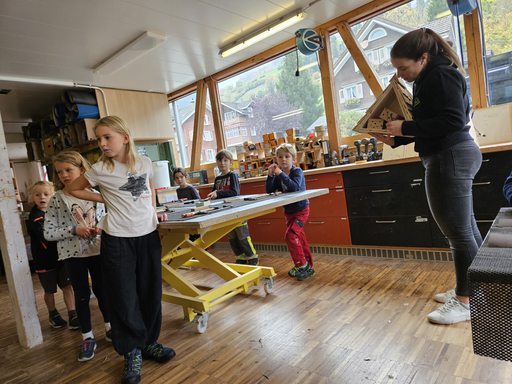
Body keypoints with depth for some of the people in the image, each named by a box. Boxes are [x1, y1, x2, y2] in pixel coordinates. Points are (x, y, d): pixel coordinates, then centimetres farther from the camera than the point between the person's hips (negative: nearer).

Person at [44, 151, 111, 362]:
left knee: (102, 290, 13)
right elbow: (48, 233, -7)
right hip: (73, 254, -1)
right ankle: (87, 338, 25)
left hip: (98, 250, 1)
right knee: (82, 295, 9)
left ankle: (110, 328, 33)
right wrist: (74, 230, -18)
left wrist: (100, 230, -12)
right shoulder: (56, 199, -7)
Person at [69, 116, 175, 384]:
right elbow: (75, 189, 10)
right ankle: (132, 352, 21)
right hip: (118, 239, -3)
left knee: (151, 292, 11)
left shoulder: (144, 163, 3)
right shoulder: (101, 169, -5)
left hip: (148, 234, 3)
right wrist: (106, 199, 2)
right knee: (125, 297, 3)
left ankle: (149, 342, 30)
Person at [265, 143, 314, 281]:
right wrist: (270, 175, -18)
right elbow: (269, 191, -6)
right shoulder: (278, 174, 1)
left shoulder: (297, 171, -15)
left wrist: (280, 174, -34)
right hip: (288, 211, 7)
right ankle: (308, 267, 24)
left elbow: (294, 187, -33)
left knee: (291, 235, -18)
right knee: (299, 238, 12)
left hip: (300, 209, -6)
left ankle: (302, 265, -2)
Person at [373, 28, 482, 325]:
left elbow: (452, 121, -22)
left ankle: (466, 302, 10)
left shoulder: (441, 75, -13)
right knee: (466, 228, 16)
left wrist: (406, 127, -19)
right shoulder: (427, 80, 17)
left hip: (451, 157, -11)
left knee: (458, 231, -3)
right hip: (449, 158, 11)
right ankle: (468, 290, 29)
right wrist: (395, 140, 10)